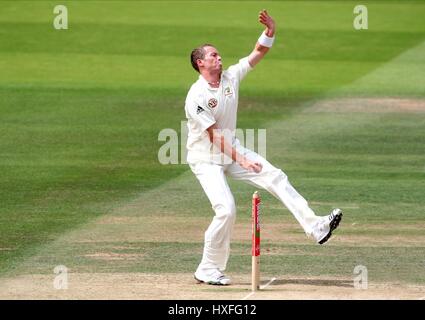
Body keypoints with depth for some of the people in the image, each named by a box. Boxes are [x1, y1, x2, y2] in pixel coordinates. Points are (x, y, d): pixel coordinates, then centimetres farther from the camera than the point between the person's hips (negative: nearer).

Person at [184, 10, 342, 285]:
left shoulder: (231, 77, 0)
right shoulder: (197, 96, -21)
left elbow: (259, 53, 1)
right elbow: (215, 135, -26)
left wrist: (270, 31, -19)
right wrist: (241, 160, -32)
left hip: (232, 150, 7)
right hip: (205, 159, -7)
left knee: (276, 178, -9)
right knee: (226, 210, -18)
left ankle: (315, 226, -15)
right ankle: (208, 270, -4)